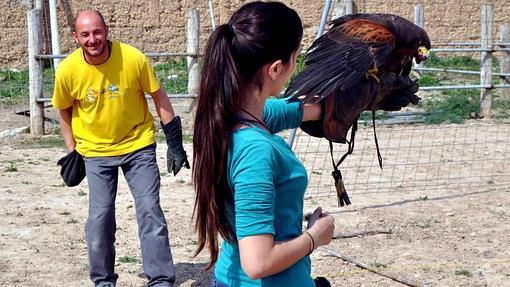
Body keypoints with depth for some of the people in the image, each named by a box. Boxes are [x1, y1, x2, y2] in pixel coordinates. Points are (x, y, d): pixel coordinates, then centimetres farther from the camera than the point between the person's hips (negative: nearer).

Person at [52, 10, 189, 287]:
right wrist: (72, 152, 6)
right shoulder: (67, 70, -15)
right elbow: (64, 111, 5)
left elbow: (159, 98, -6)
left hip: (138, 146, -1)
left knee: (150, 212, -6)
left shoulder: (133, 58, -19)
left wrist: (174, 142, -6)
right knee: (100, 218, 1)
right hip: (96, 152, 1)